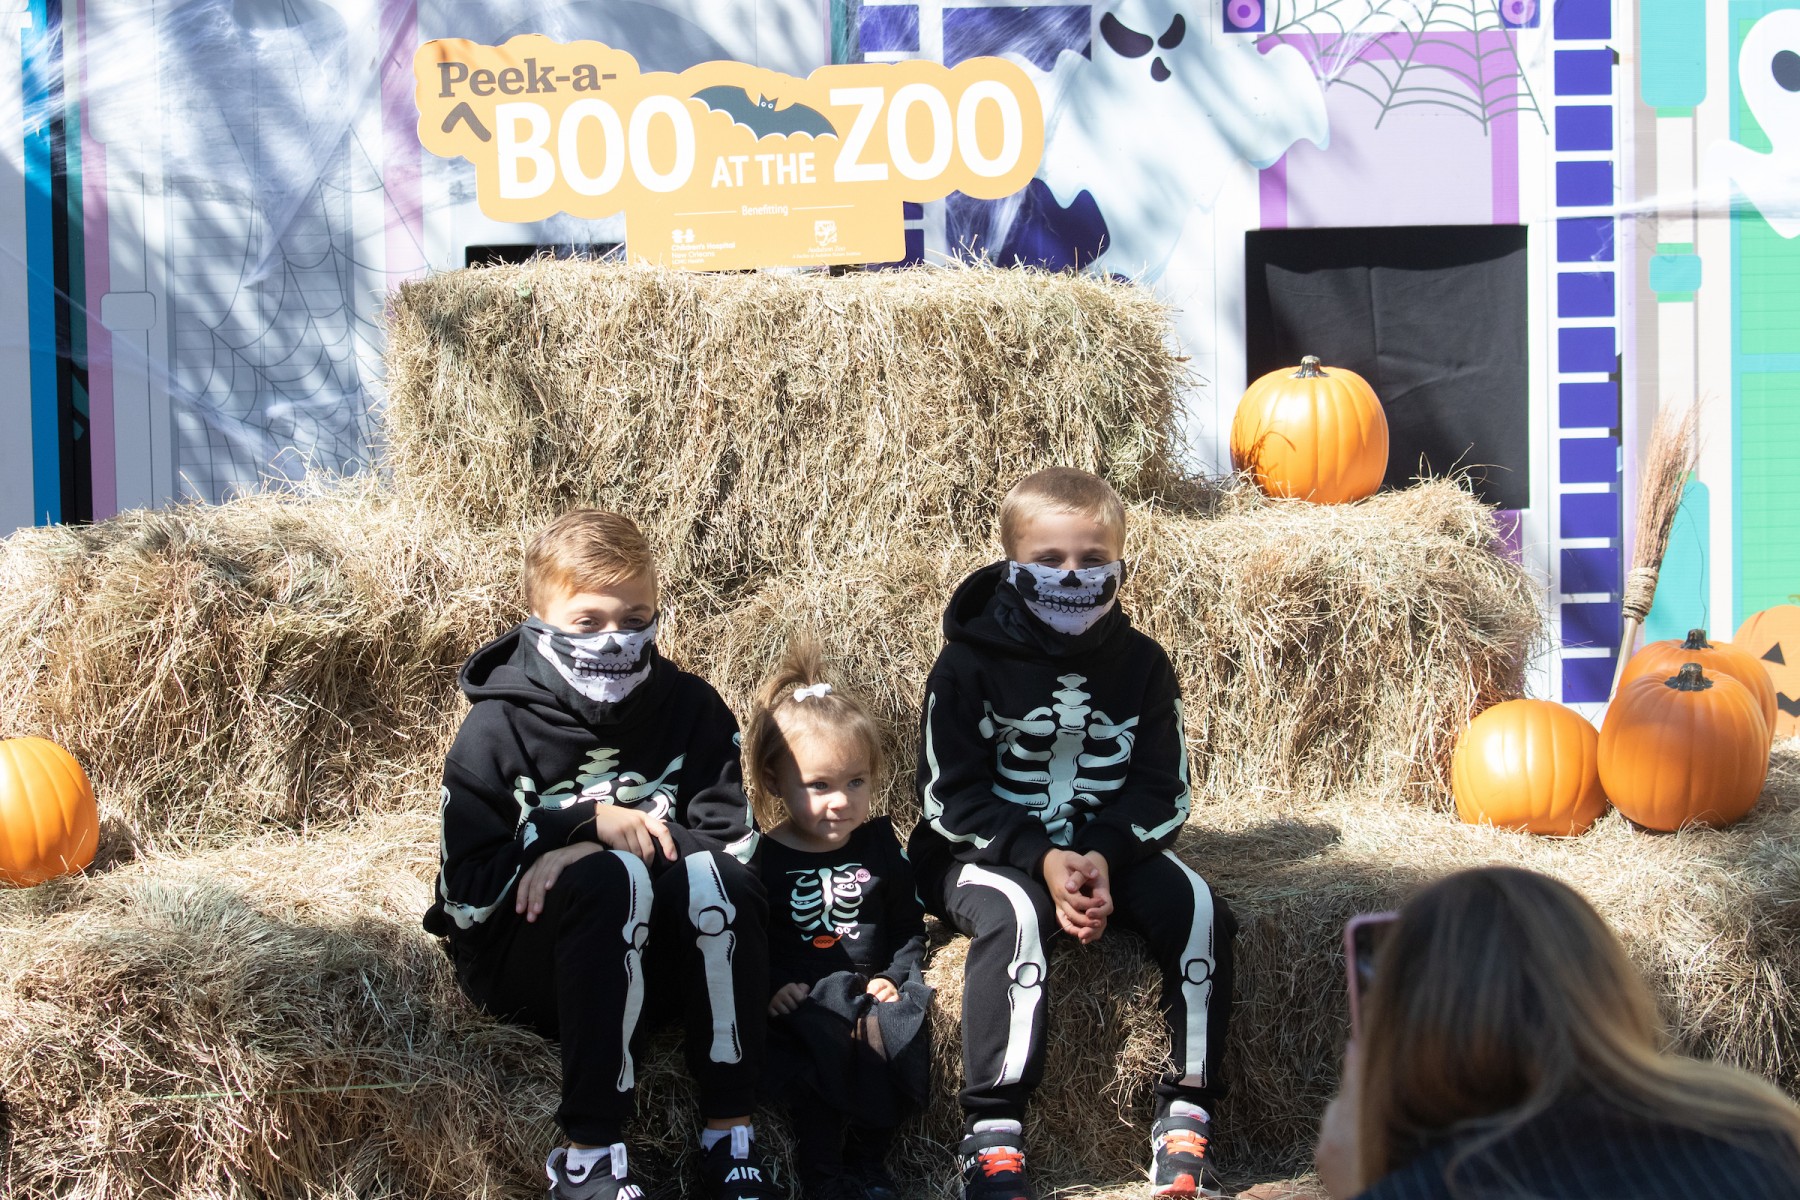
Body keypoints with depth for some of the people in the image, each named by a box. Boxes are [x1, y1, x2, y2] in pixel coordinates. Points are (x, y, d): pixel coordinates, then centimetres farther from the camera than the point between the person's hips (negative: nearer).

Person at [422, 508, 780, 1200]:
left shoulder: (690, 711, 0)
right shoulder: (498, 729, -8)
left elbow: (734, 851, -7)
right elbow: (466, 894, -13)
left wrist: (612, 845, -19)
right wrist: (588, 826, -20)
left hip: (653, 958, 3)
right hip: (526, 971, -3)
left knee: (711, 877, -28)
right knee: (610, 880, -34)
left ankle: (729, 1130, -22)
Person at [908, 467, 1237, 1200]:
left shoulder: (1140, 664, 2)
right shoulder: (969, 663, -7)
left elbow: (1162, 791, 3)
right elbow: (951, 796, -9)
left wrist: (1103, 857, -17)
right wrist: (1042, 859, -22)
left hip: (1110, 846, 3)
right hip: (989, 849, -3)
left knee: (1195, 906, -23)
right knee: (1012, 915, -36)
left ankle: (1186, 1116, -14)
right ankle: (992, 1137, -34)